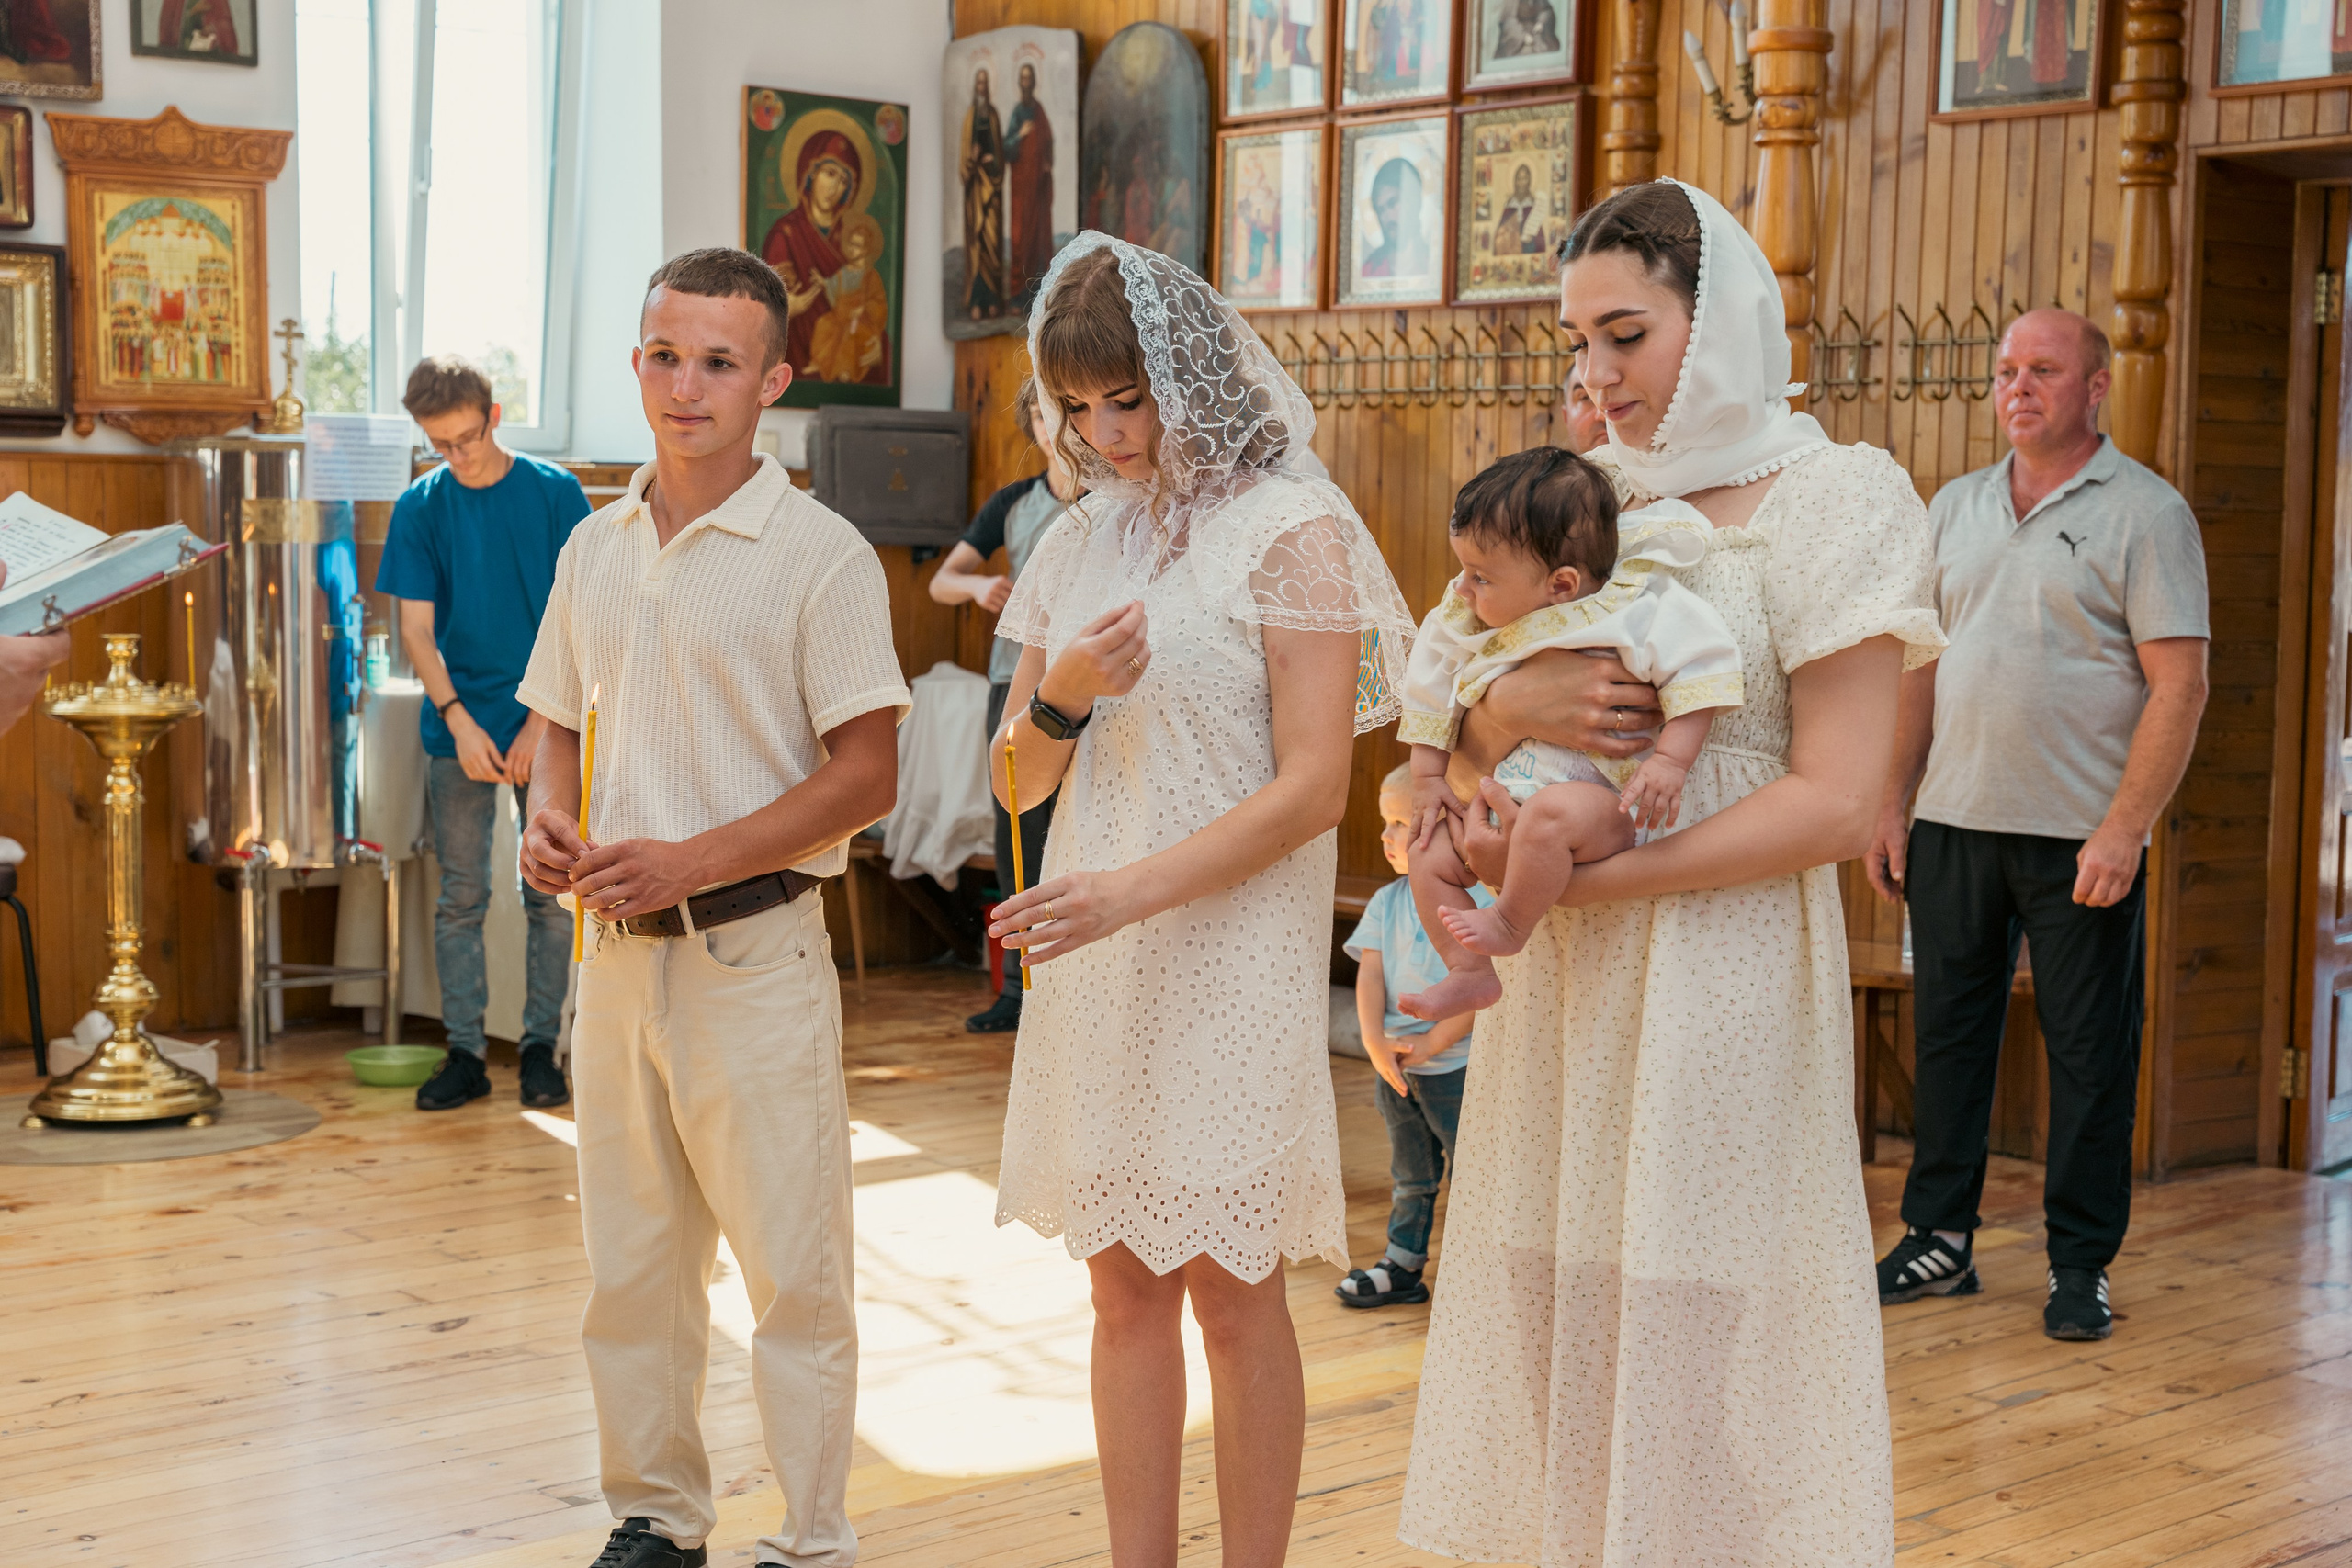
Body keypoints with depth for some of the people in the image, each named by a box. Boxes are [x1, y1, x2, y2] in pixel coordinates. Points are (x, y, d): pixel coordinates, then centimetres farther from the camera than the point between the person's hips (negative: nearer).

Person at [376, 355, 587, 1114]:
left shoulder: (555, 493, -2)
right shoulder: (420, 507, 2)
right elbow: (416, 628, 0)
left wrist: (542, 721, -10)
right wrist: (459, 720, -13)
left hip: (546, 726, -1)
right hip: (458, 729, 1)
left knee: (550, 894, 3)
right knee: (460, 899, 5)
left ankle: (541, 1046, 13)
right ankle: (466, 1052, 13)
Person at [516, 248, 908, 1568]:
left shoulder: (821, 555, -8)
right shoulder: (597, 548, 11)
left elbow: (866, 776, -11)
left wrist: (688, 861, -18)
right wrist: (552, 825, 0)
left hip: (756, 952, -6)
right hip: (619, 951, 6)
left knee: (794, 1274, -1)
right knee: (630, 1268, 14)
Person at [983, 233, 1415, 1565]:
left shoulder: (1291, 531, -6)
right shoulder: (1081, 542, 12)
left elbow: (1314, 785, -13)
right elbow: (1018, 783, 16)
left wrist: (1130, 889, -19)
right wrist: (1058, 701, -6)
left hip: (1231, 960, -6)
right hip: (1096, 964, 6)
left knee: (1232, 1293, 1)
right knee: (1126, 1289, 10)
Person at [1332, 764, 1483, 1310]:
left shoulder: (1475, 902, -12)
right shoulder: (1385, 903, 5)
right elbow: (1370, 975, -1)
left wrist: (1431, 1044, -19)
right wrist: (1376, 1042, -16)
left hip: (1458, 1065, -5)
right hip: (1395, 1068, 5)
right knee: (1410, 1177, 17)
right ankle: (1401, 1268, 27)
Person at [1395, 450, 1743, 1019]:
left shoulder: (1635, 612, -16)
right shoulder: (1468, 625, 3)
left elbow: (1700, 670, -18)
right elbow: (1432, 693, 16)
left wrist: (1669, 761, -26)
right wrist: (1428, 778, 14)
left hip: (1601, 805, -7)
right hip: (1504, 800, 7)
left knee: (1551, 813, -38)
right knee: (1430, 853, -3)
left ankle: (1510, 924, -13)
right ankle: (1471, 973, 10)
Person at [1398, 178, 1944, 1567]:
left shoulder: (1834, 500, -3)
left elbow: (1837, 801, -12)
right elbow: (1459, 748, 14)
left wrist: (1577, 873, -15)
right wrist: (1514, 708, -10)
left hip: (1722, 969, -5)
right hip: (1564, 979, 5)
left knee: (1696, 1335, -1)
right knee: (1555, 1316, 6)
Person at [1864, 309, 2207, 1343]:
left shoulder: (2145, 512, -4)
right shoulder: (1954, 508, 12)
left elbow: (2178, 685, -9)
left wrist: (2123, 830, -16)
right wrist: (1894, 802, 9)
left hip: (2080, 837, -5)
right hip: (1953, 824, 5)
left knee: (2089, 1053, 2)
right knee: (1946, 1032, 9)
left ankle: (2081, 1266, 12)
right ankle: (1939, 1240, 20)